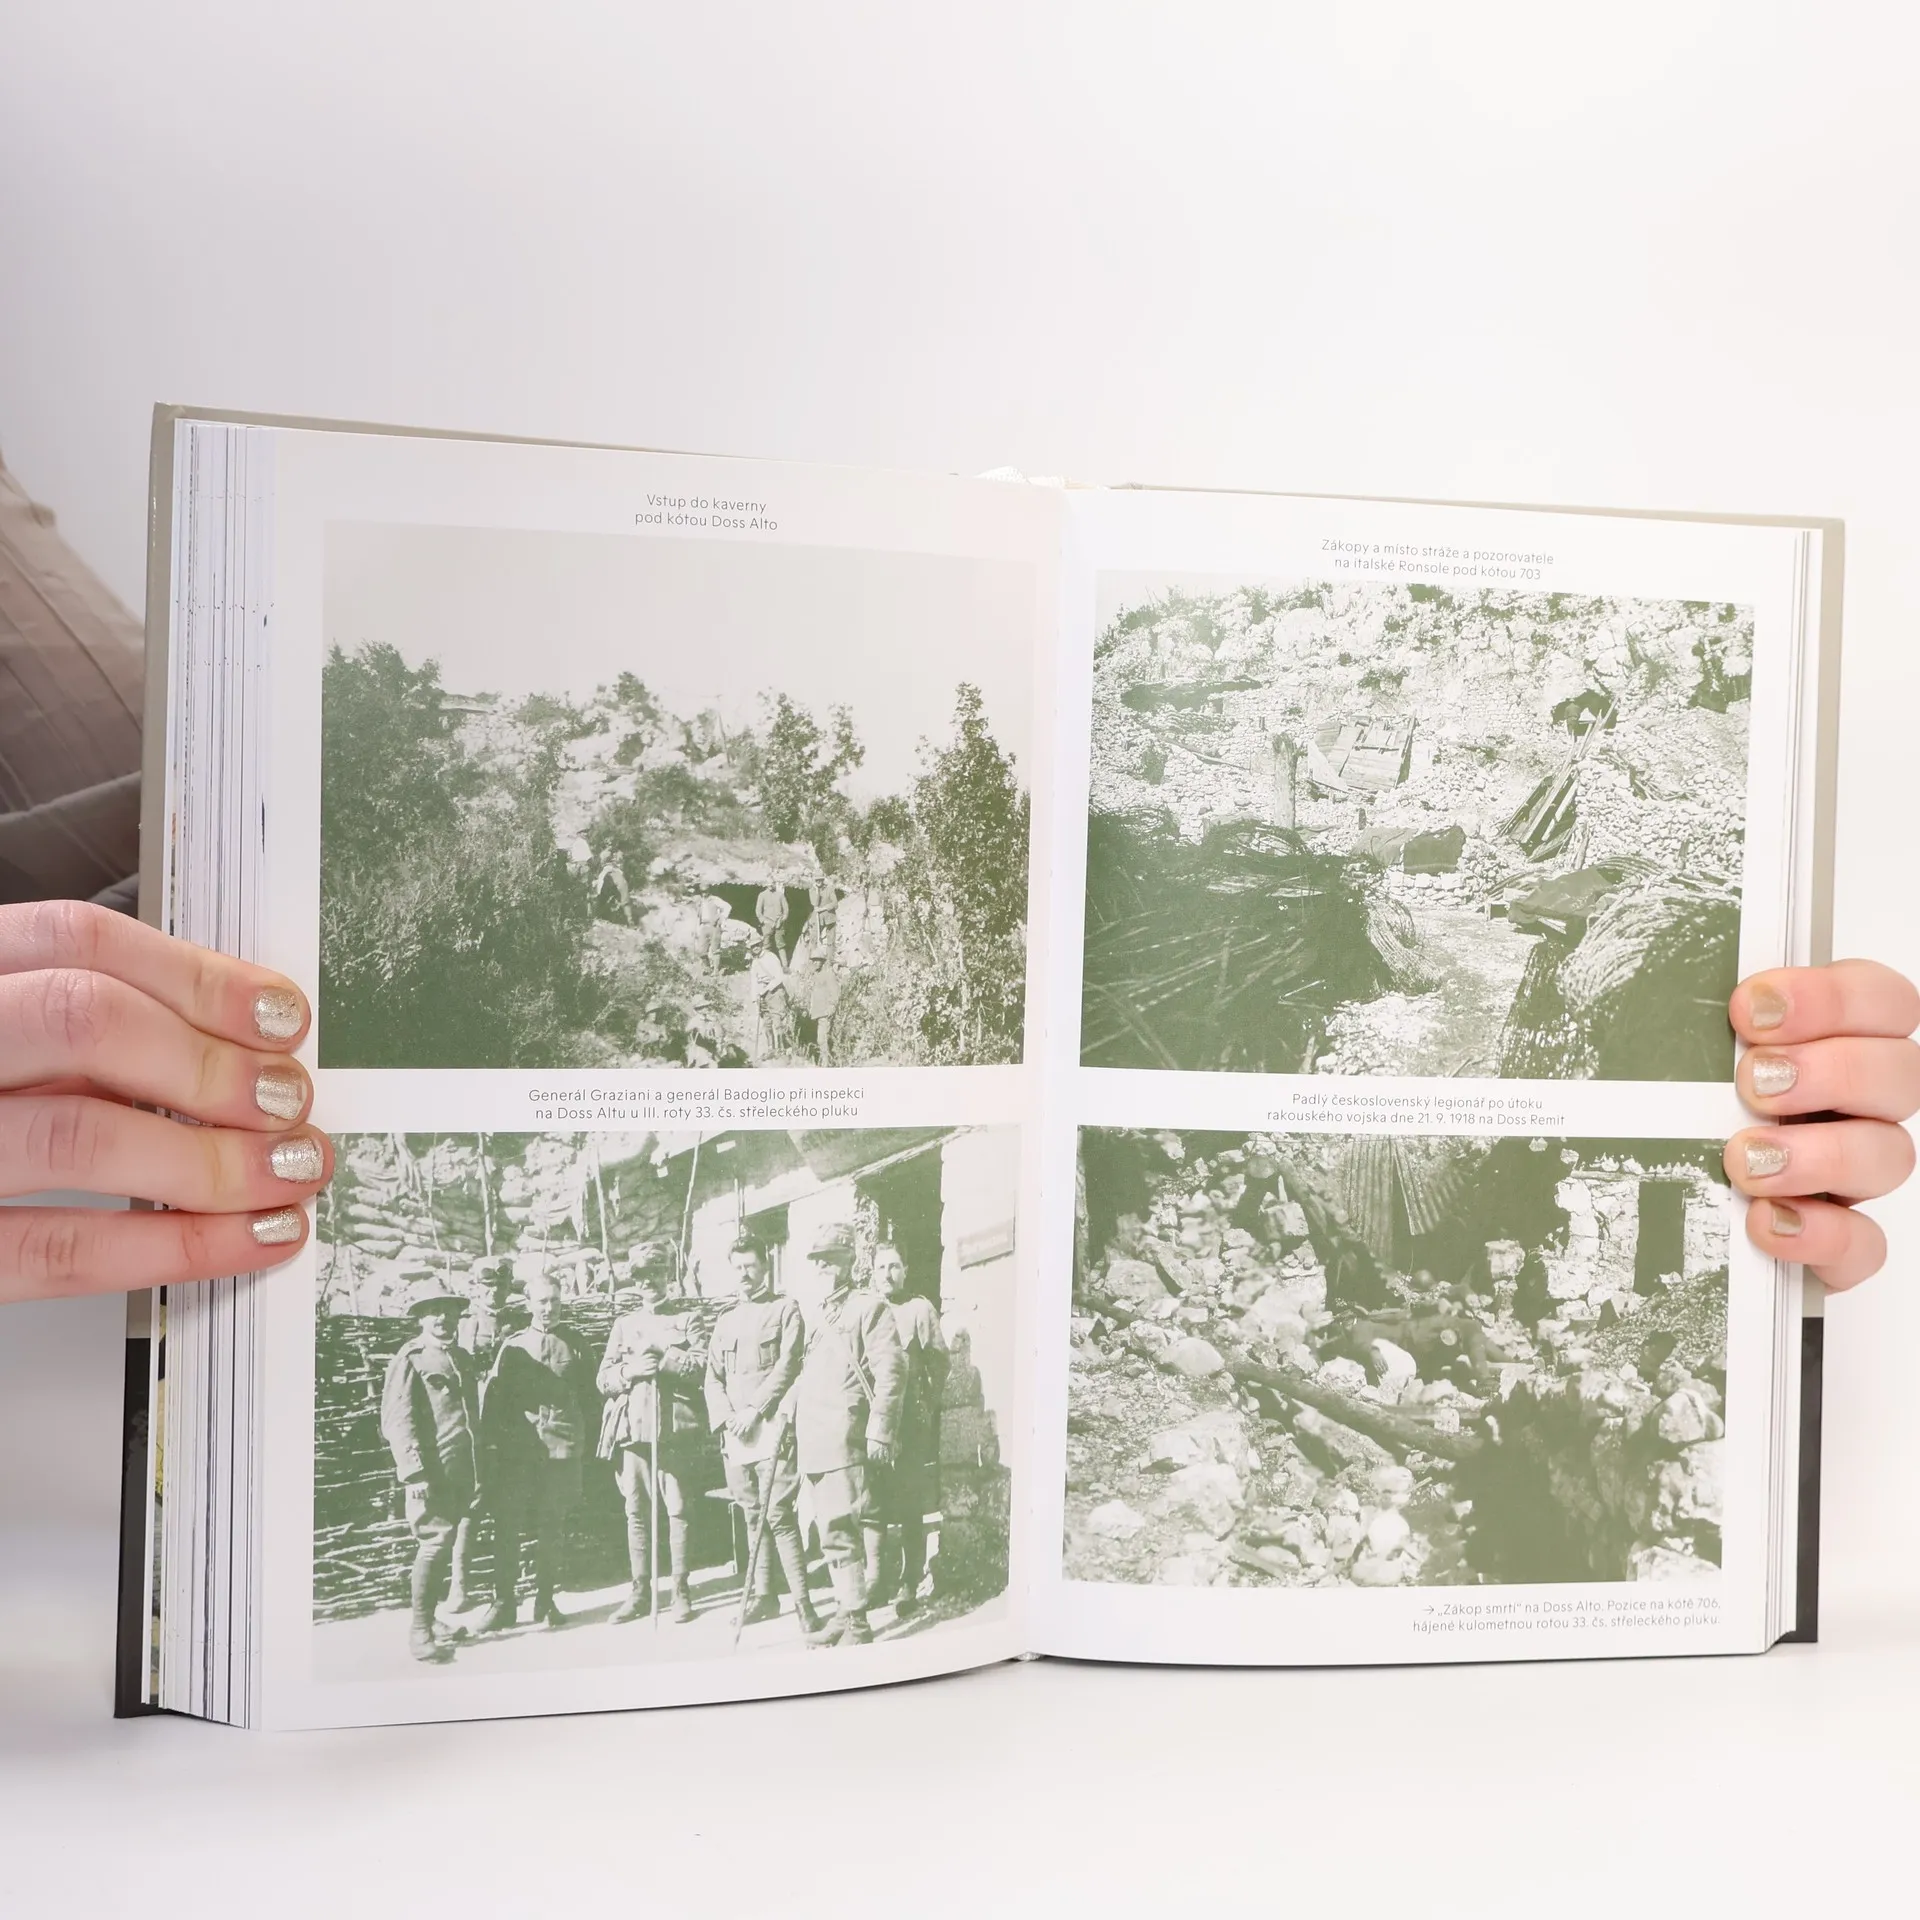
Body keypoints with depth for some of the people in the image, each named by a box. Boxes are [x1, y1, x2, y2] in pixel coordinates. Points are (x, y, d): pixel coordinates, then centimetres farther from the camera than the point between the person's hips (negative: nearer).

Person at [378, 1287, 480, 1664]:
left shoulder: (460, 1359, 18)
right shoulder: (409, 1360, -5)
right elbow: (397, 1421, -11)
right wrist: (414, 1473, -18)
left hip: (461, 1472, 7)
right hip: (431, 1472, -7)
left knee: (446, 1544, 12)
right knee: (435, 1542, -9)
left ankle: (431, 1620, 24)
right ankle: (420, 1632, 1)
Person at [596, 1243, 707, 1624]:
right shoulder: (625, 1323, 16)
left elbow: (701, 1368, -5)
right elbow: (604, 1377, 10)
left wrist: (663, 1357, -15)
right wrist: (629, 1371, -9)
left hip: (673, 1428, -3)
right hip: (631, 1428, 3)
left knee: (677, 1509, -2)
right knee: (636, 1512, 6)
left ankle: (680, 1590, 7)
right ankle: (640, 1591, 16)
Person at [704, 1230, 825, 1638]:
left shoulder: (785, 1311, 2)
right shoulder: (725, 1321, 17)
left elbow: (787, 1367, -8)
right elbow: (713, 1378, 12)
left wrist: (754, 1411, -15)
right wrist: (727, 1417, -5)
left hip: (771, 1429, -5)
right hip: (734, 1434, 5)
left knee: (778, 1515, -12)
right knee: (753, 1517, 12)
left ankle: (803, 1603, -8)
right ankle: (763, 1595, 23)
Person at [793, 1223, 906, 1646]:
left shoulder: (869, 1306, -4)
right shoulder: (820, 1314, 20)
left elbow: (891, 1372, -11)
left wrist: (878, 1433, -16)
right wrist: (788, 1418, 13)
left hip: (844, 1438, -7)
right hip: (813, 1440, 8)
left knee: (839, 1531, -8)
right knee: (830, 1532, 12)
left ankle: (857, 1623, 0)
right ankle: (843, 1611, 21)